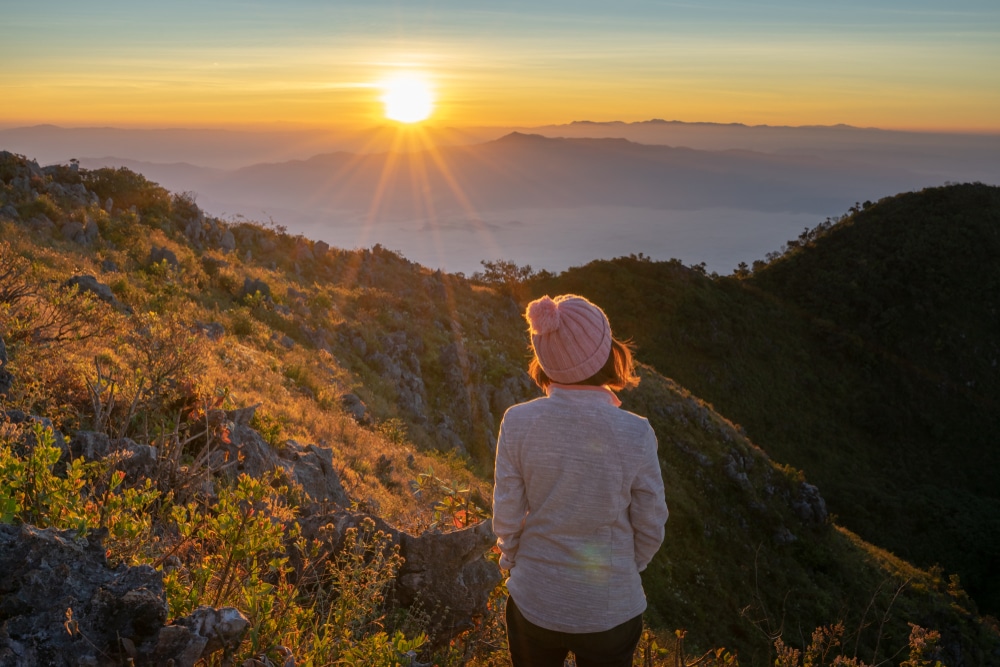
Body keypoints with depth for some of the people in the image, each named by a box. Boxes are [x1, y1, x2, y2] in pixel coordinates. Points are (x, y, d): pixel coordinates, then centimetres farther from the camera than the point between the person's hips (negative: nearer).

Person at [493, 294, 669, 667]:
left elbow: (507, 518, -8)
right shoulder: (635, 434, -21)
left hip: (534, 604, 1)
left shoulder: (518, 422, -18)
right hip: (611, 611, -1)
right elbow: (651, 529, -8)